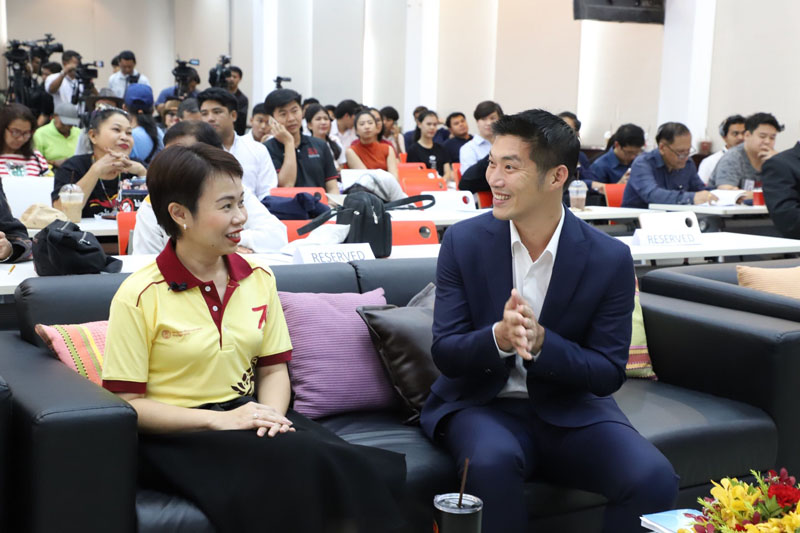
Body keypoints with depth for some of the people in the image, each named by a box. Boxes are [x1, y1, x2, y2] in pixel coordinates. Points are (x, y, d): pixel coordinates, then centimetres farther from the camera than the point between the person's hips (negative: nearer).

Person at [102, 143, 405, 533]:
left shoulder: (259, 279, 7)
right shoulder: (139, 297, -9)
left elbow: (273, 368, 12)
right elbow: (126, 403, -9)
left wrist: (271, 412, -11)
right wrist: (219, 420, -18)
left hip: (247, 415, 5)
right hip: (176, 436, -4)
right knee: (295, 469, -31)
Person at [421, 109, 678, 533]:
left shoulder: (610, 259, -8)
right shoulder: (463, 242, -5)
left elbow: (609, 374, -6)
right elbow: (444, 352, -6)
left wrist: (540, 341, -26)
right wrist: (499, 337, -28)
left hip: (570, 409, 1)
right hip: (482, 403, 0)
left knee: (654, 479, -24)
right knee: (492, 461, -34)